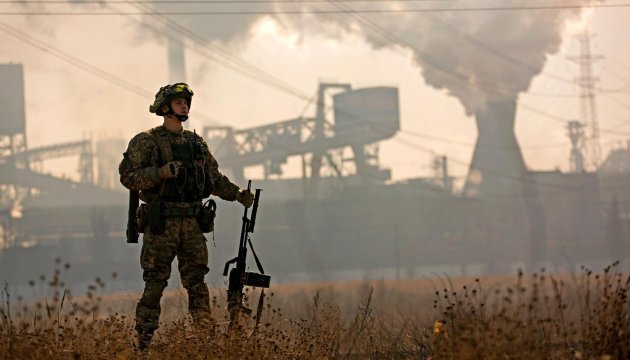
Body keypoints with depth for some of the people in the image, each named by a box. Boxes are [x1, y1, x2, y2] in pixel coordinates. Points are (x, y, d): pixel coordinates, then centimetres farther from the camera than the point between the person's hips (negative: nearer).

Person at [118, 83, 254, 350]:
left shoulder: (196, 143, 15)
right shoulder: (146, 142, -2)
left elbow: (214, 178, 22)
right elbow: (128, 176, -10)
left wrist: (238, 195, 12)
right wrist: (161, 172, -22)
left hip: (192, 225, 5)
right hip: (161, 225, -5)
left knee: (197, 283, 5)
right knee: (154, 285, -4)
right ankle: (143, 343, -1)